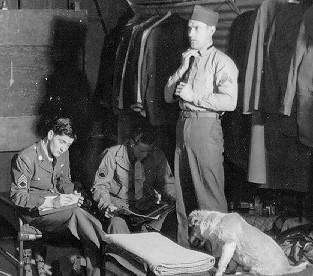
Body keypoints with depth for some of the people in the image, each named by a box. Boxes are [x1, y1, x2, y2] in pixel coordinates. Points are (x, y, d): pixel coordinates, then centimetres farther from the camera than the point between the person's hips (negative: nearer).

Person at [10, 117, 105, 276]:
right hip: (35, 212, -6)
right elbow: (17, 196, -15)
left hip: (58, 205, 6)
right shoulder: (25, 159, -15)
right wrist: (51, 202, -25)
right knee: (76, 214, -33)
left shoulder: (63, 153, 7)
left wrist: (71, 195, -2)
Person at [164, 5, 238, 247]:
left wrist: (193, 96, -13)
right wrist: (182, 68, 2)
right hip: (183, 125, 8)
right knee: (183, 191, 11)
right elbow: (168, 96, 14)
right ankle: (185, 246, 20)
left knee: (210, 193, -6)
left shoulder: (221, 62, -5)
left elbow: (229, 101, -18)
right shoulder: (188, 59, 18)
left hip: (205, 126, -7)